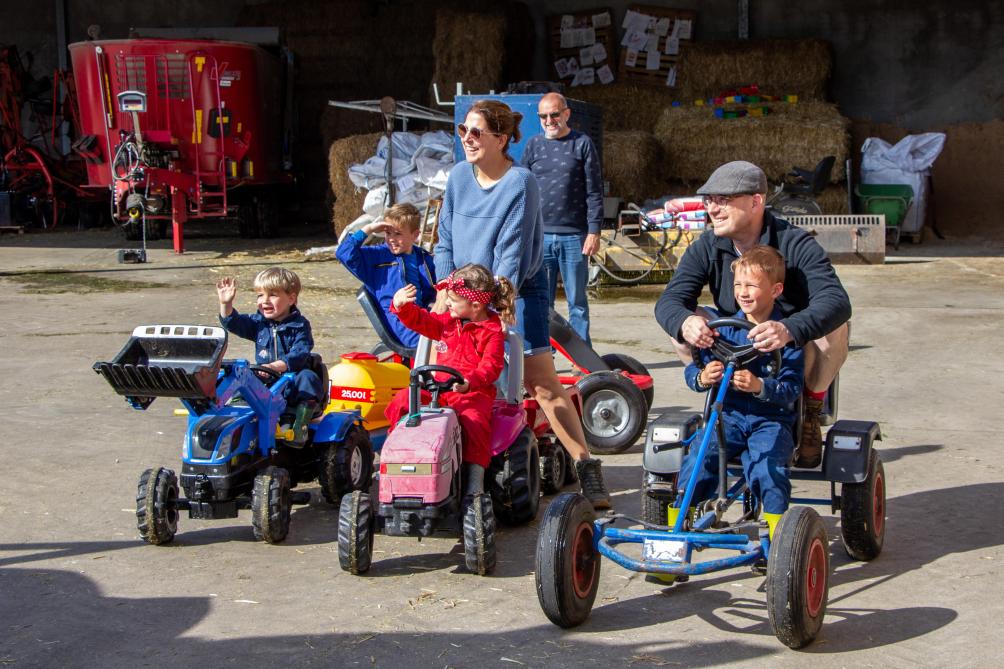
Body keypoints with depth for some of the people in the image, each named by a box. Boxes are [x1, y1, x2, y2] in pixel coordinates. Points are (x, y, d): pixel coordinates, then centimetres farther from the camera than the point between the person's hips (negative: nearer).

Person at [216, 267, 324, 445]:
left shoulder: (299, 325, -4)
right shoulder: (258, 322, 13)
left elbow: (299, 353, -17)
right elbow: (233, 323, 7)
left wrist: (276, 366, -31)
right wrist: (226, 303, -10)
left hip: (293, 385, -4)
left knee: (308, 378, -34)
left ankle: (301, 424, -36)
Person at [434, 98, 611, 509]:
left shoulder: (520, 184, -15)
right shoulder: (459, 176, 2)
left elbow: (512, 255, -19)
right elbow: (445, 240, 7)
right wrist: (446, 290, -5)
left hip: (517, 291, -5)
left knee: (541, 381, -12)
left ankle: (586, 468, -10)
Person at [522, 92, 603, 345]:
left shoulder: (582, 143, 2)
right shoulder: (533, 145, 10)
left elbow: (594, 192, 0)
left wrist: (594, 231, -7)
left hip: (574, 237, -2)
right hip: (539, 236, 2)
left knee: (577, 301, 5)